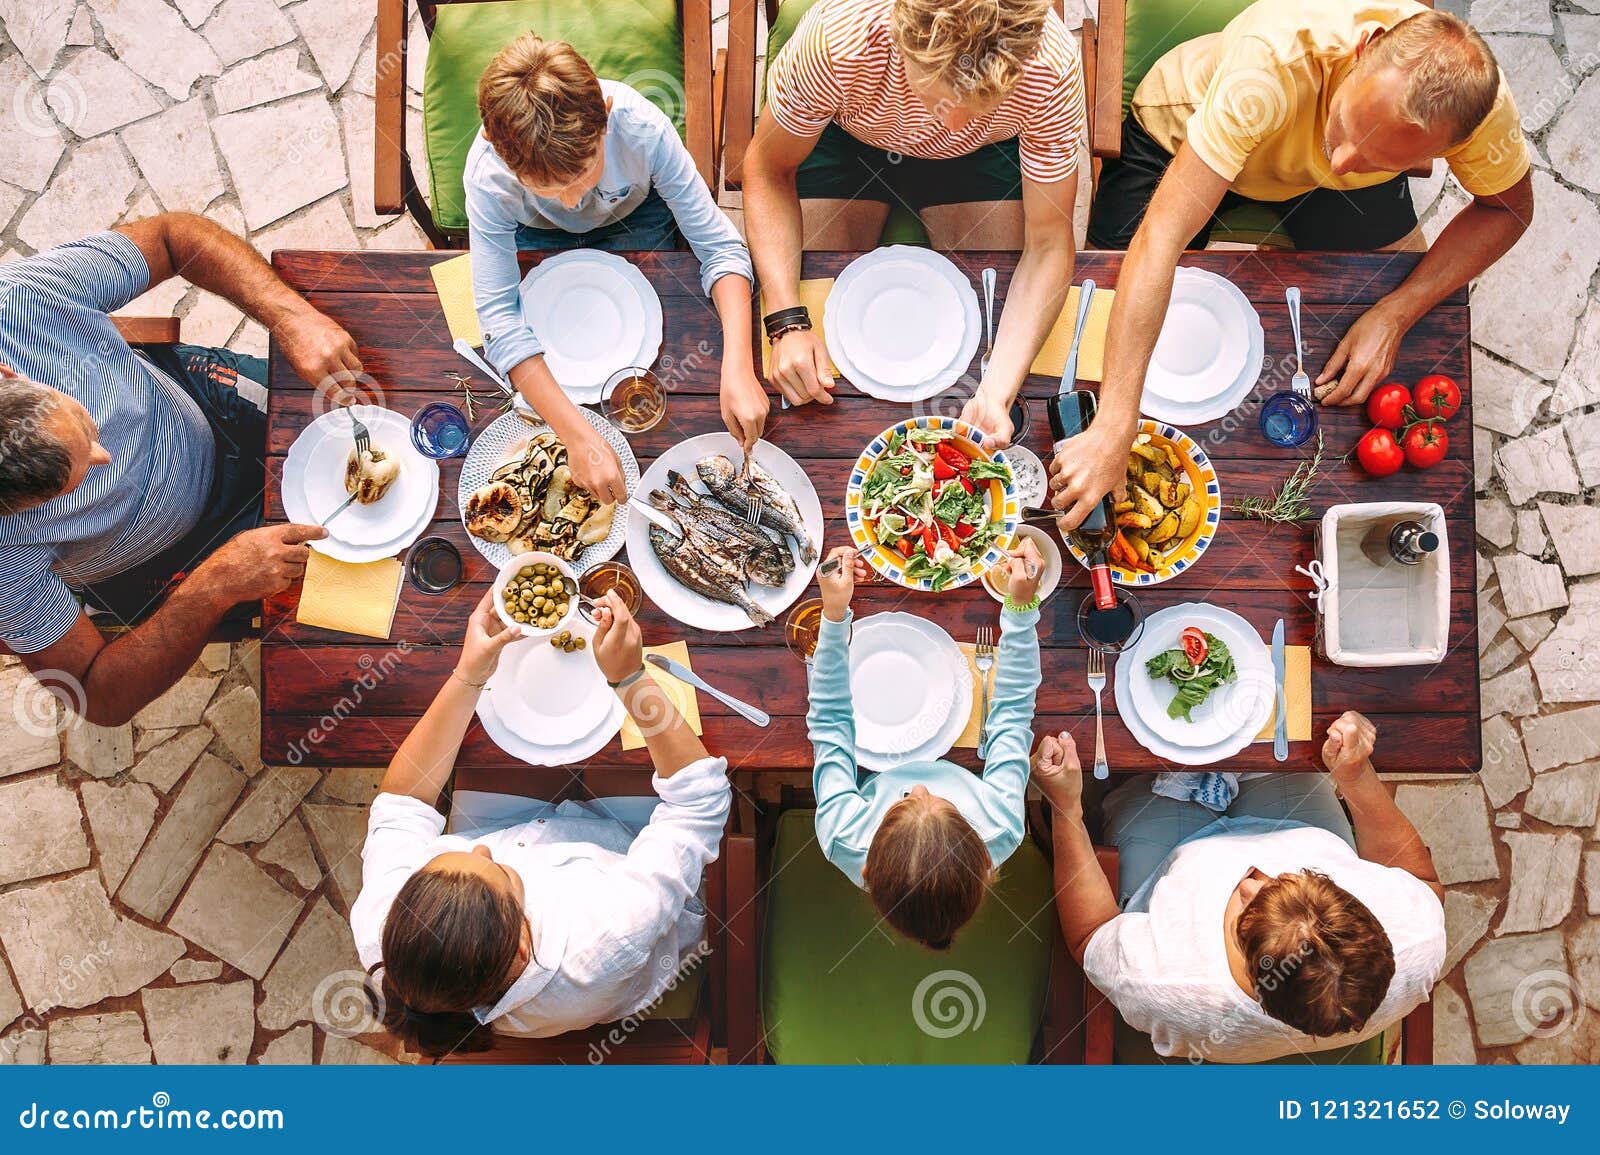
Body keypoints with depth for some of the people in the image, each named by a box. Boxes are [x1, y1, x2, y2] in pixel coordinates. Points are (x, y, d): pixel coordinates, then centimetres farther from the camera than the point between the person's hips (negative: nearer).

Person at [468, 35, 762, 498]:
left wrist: (738, 369, -49)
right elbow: (499, 317, -39)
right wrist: (577, 434, -49)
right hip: (539, 235, 0)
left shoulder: (643, 127, -40)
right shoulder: (488, 176, -38)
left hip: (633, 215, 0)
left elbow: (720, 247, -34)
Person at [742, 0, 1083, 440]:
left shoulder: (1053, 70, -37)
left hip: (980, 152, 1)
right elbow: (769, 168, -24)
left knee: (1001, 316, -14)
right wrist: (788, 323, -37)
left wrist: (997, 392, -43)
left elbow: (1049, 242, -30)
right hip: (844, 134, 0)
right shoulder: (836, 40, -41)